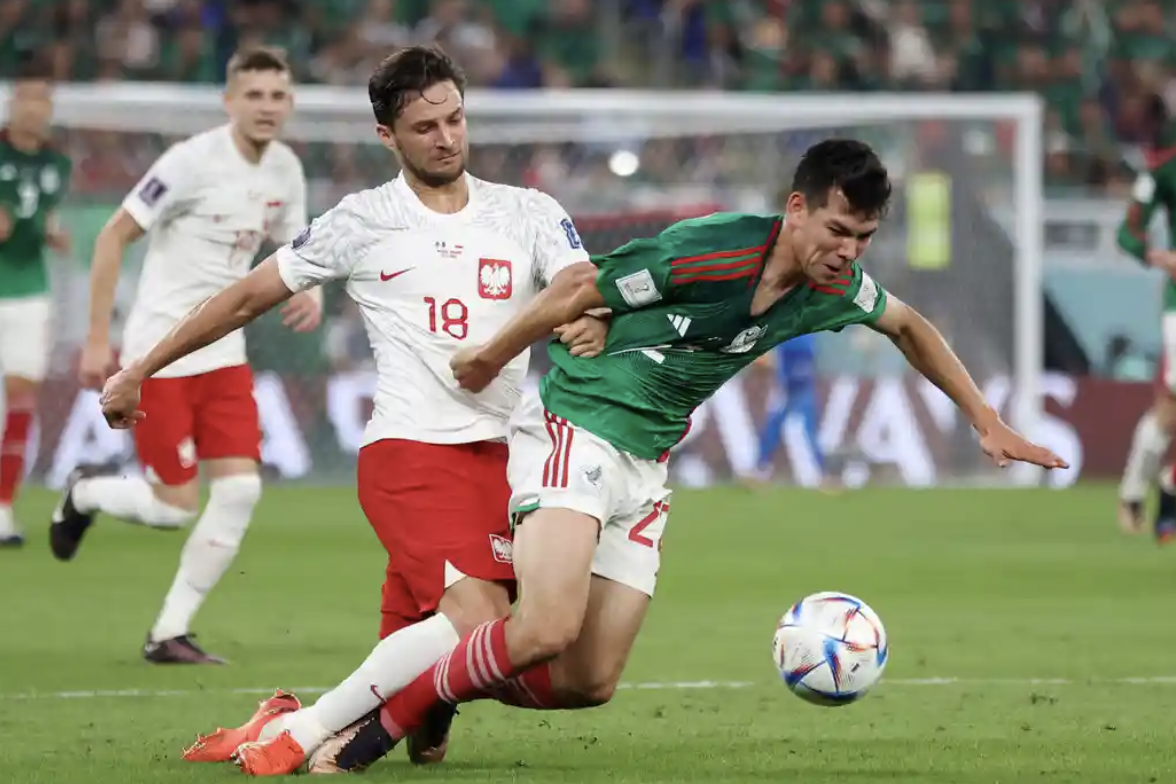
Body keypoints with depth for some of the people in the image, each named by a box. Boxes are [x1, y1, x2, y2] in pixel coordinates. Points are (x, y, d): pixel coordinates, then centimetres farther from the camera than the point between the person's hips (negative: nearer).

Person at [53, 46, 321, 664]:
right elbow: (114, 236, -12)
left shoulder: (285, 170, 4)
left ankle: (170, 633, 5)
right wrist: (97, 340, -14)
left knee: (241, 489, -7)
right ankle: (84, 494, 28)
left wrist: (310, 291, -6)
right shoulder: (194, 161, -17)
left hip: (223, 352, 6)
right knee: (174, 508, -6)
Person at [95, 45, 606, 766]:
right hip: (409, 448, -3)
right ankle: (307, 730, -13)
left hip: (498, 457, 3)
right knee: (478, 619, -27)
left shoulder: (530, 213, 12)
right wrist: (140, 370, 18)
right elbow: (249, 299, 15)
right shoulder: (361, 222, 7)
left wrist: (592, 323, -26)